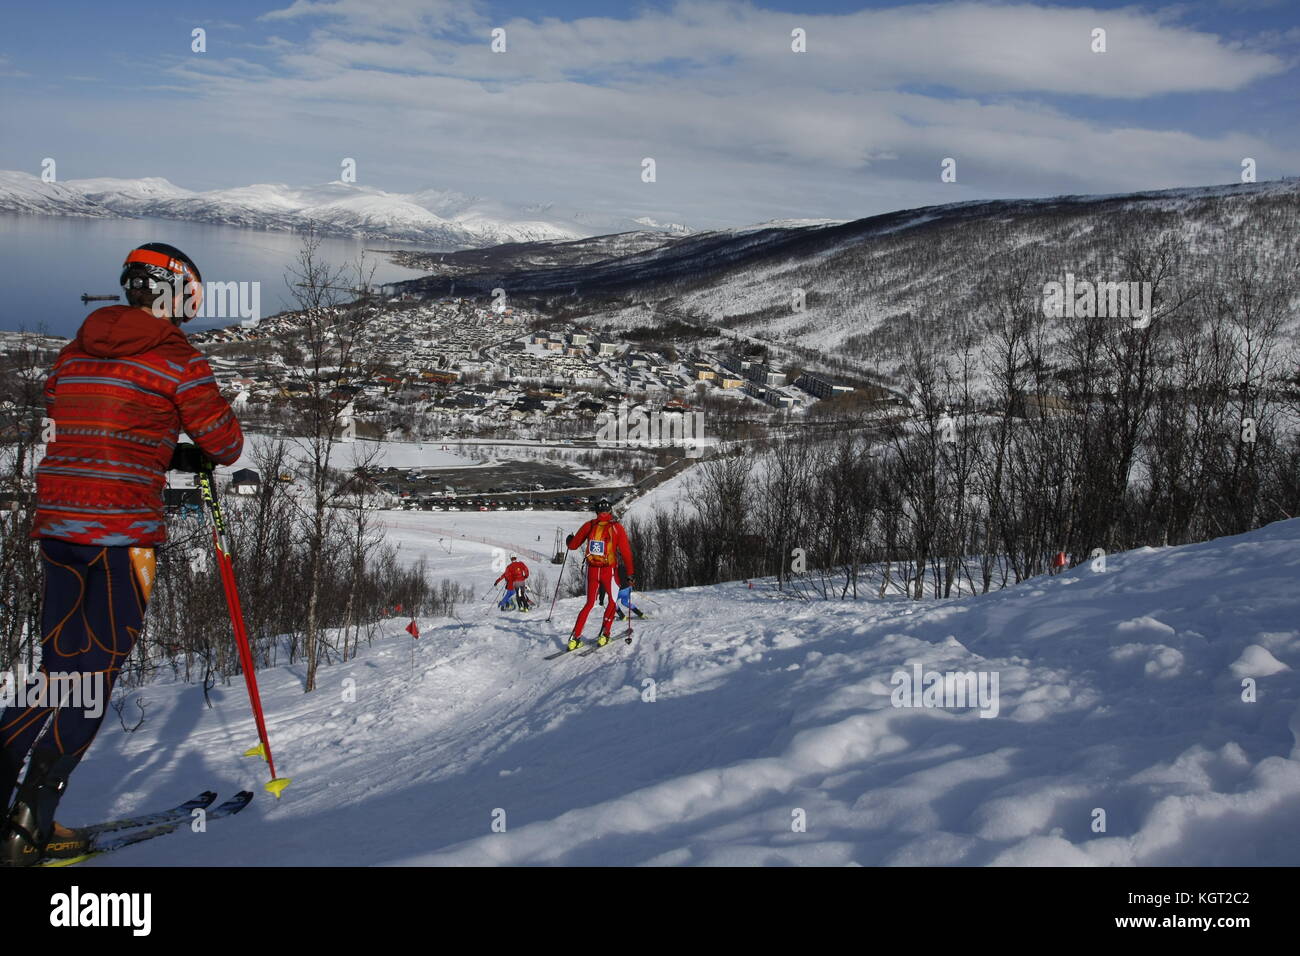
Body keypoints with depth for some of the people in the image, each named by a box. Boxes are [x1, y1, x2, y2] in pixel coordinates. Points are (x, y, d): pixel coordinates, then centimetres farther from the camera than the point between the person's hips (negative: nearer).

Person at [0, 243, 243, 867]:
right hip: (122, 531, -7)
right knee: (95, 673, -1)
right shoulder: (175, 356, -4)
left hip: (57, 521, 7)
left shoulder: (76, 350, 17)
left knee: (61, 668, 16)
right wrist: (207, 455, 25)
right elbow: (224, 441, 0)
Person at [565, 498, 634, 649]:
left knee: (589, 603, 15)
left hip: (591, 570, 3)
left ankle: (575, 638, 5)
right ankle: (604, 634, 9)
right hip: (609, 571, -3)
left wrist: (569, 540, 31)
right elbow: (626, 552, -6)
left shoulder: (589, 525, 1)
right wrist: (629, 573, -1)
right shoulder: (616, 527, -5)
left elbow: (573, 545, 8)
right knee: (613, 600, 20)